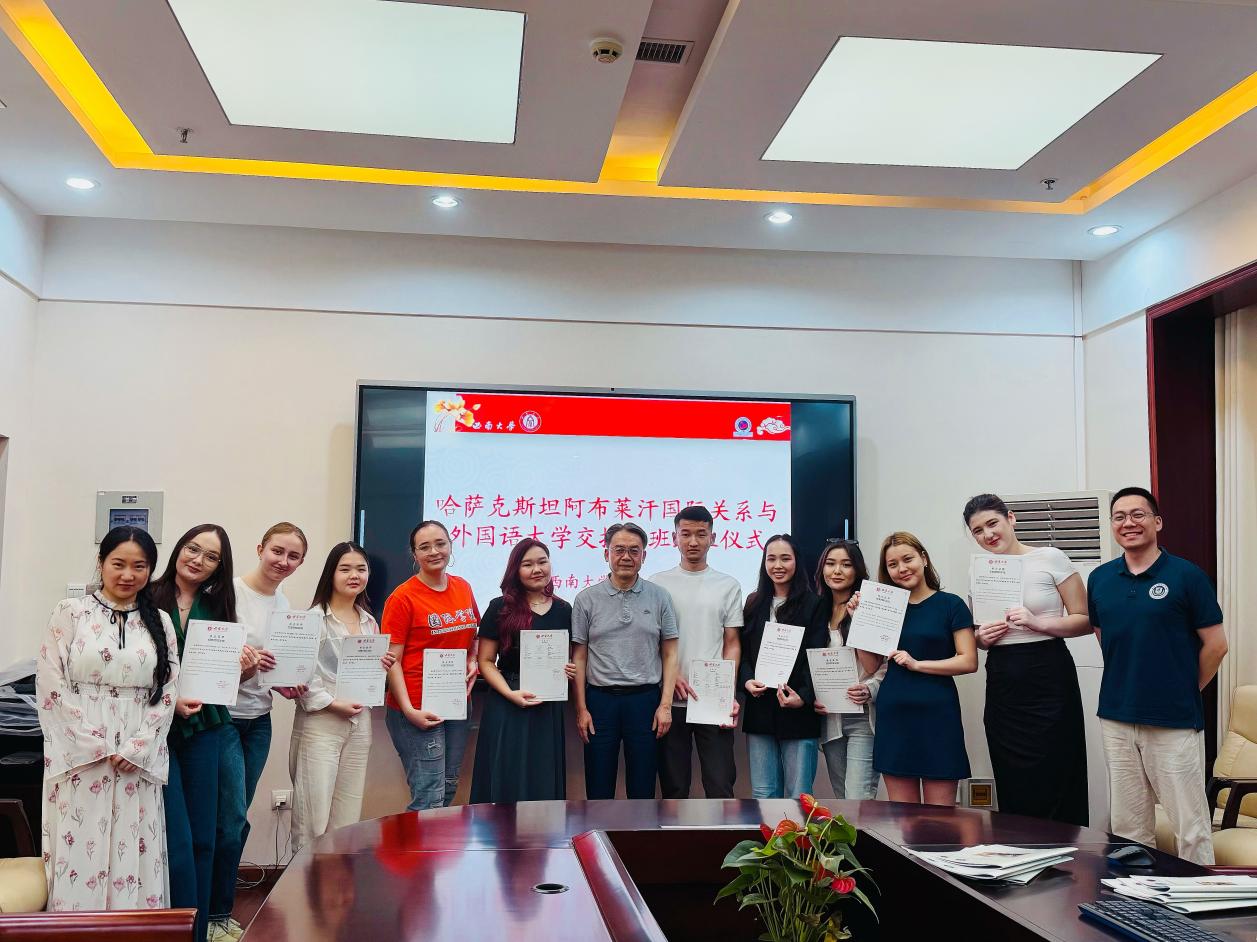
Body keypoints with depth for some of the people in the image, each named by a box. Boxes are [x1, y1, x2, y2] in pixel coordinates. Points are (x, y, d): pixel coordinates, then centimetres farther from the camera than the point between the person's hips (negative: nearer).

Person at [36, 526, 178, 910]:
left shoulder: (159, 622, 8)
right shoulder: (70, 613, 1)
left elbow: (167, 692, 4)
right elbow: (51, 686, -5)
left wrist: (134, 748, -8)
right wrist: (97, 747, -10)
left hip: (139, 761, 2)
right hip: (79, 758, -2)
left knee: (133, 857, 4)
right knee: (80, 854, 0)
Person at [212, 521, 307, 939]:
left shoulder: (285, 605, 8)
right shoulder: (229, 590, -12)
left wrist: (284, 684, -2)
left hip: (259, 720, 7)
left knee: (236, 820, 13)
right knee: (231, 819, -3)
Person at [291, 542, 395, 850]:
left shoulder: (370, 623, 15)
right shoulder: (315, 618, -6)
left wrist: (382, 666, 3)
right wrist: (334, 704, -16)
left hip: (359, 724, 6)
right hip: (320, 723, -6)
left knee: (348, 819, 9)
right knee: (313, 819, -5)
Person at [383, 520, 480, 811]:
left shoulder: (463, 588, 7)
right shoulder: (403, 597, -11)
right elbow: (392, 661, -11)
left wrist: (473, 661, 3)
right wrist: (409, 710, -19)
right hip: (418, 709, -6)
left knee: (449, 787, 15)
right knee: (429, 797, -6)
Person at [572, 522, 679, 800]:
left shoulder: (659, 597, 3)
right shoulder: (586, 599, 2)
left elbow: (669, 654, 4)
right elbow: (579, 657, 3)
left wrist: (665, 704, -3)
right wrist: (581, 709, -2)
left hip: (646, 698, 0)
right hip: (600, 700, 0)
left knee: (642, 790, 8)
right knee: (599, 790, 7)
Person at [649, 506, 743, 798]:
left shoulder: (728, 585, 7)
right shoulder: (658, 583, 5)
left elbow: (732, 644, 6)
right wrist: (672, 676, -11)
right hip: (670, 700, 0)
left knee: (720, 787, -1)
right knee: (674, 788, 8)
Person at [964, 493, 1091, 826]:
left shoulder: (1051, 559, -3)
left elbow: (1085, 621, -4)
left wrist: (1038, 623, -18)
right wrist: (982, 637, -1)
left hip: (1048, 677, -5)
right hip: (1002, 684, 5)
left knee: (1053, 787, -3)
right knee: (1012, 791, 7)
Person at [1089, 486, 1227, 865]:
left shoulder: (1186, 575, -7)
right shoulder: (1100, 579, 6)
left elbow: (1216, 644, -3)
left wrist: (1184, 690, 4)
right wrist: (1128, 680, 12)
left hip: (1175, 721, -4)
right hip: (1117, 718, 5)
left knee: (1191, 827, 2)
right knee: (1126, 826, 13)